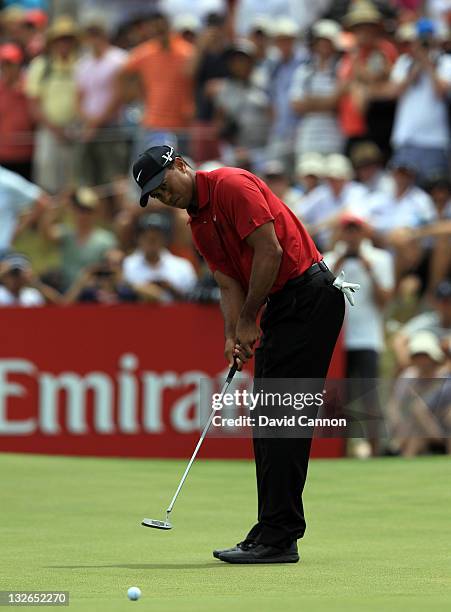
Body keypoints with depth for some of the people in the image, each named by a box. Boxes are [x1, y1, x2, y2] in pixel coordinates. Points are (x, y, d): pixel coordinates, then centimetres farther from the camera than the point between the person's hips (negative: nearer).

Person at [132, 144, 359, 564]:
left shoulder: (231, 185, -12)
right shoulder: (199, 227, 16)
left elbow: (269, 251, -18)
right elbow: (229, 285, 13)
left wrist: (248, 320, -11)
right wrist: (232, 336, -5)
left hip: (310, 297, -10)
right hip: (282, 305, 10)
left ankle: (278, 538, -12)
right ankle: (275, 533, 12)